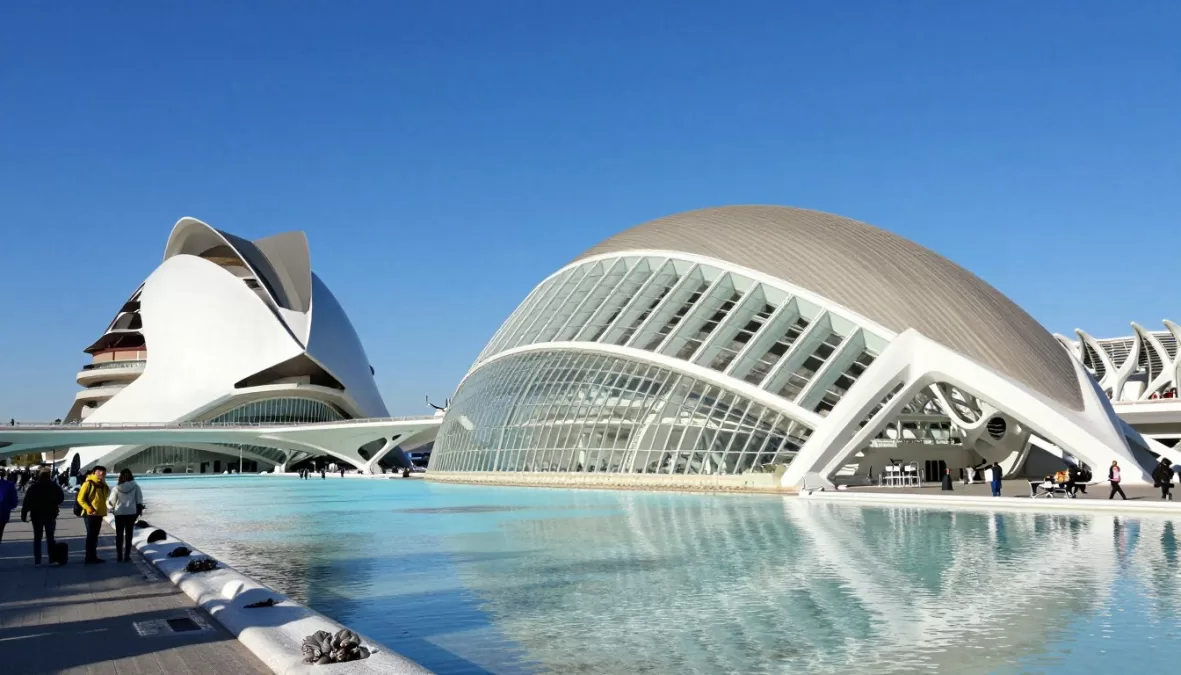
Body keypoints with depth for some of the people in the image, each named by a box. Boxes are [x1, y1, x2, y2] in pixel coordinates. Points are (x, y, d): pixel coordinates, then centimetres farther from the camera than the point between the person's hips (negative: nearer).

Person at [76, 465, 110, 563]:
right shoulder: (88, 483, -11)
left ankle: (93, 556, 18)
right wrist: (89, 509, -19)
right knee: (91, 535, -6)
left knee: (95, 535, 12)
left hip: (99, 513, 8)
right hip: (90, 514, -8)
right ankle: (89, 557, -3)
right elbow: (80, 499, -13)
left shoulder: (103, 484, 11)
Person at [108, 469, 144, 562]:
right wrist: (138, 512, 8)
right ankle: (126, 556, 5)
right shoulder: (135, 486, -7)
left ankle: (119, 555, 14)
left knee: (119, 534, 12)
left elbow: (111, 502, -2)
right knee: (128, 534, 7)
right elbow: (139, 500, -4)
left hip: (119, 513, 0)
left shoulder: (117, 488, -7)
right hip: (131, 512, 0)